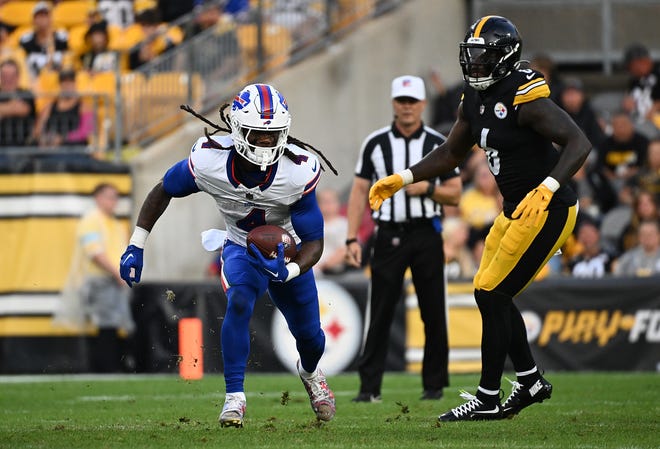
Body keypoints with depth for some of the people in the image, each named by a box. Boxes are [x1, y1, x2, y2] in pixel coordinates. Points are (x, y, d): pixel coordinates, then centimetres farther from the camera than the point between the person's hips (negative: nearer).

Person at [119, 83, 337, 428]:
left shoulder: (299, 172, -31)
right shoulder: (209, 161, -29)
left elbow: (314, 241, -23)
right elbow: (163, 191, -9)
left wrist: (290, 271, -44)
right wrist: (136, 247, -11)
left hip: (289, 253, 1)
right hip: (241, 249, -1)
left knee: (308, 335, 12)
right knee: (239, 301, -32)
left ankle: (310, 373, 51)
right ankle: (234, 397, -22)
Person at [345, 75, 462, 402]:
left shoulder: (438, 144, 5)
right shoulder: (375, 143, 4)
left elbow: (454, 195, 7)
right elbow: (359, 192, 4)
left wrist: (427, 188, -12)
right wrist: (352, 238, -4)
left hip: (426, 233, 1)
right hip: (389, 235, -1)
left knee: (433, 312, 2)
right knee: (379, 313, -5)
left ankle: (434, 384, 12)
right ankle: (369, 386, -4)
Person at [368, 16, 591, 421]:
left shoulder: (525, 96, -21)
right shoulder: (475, 99, 7)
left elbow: (579, 143, -27)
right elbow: (451, 155, 21)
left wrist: (547, 188, -39)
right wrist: (402, 180, 13)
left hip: (548, 210, -9)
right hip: (517, 209, 9)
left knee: (492, 295, -8)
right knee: (491, 293, 14)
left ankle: (488, 399, 0)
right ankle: (531, 382, 28)